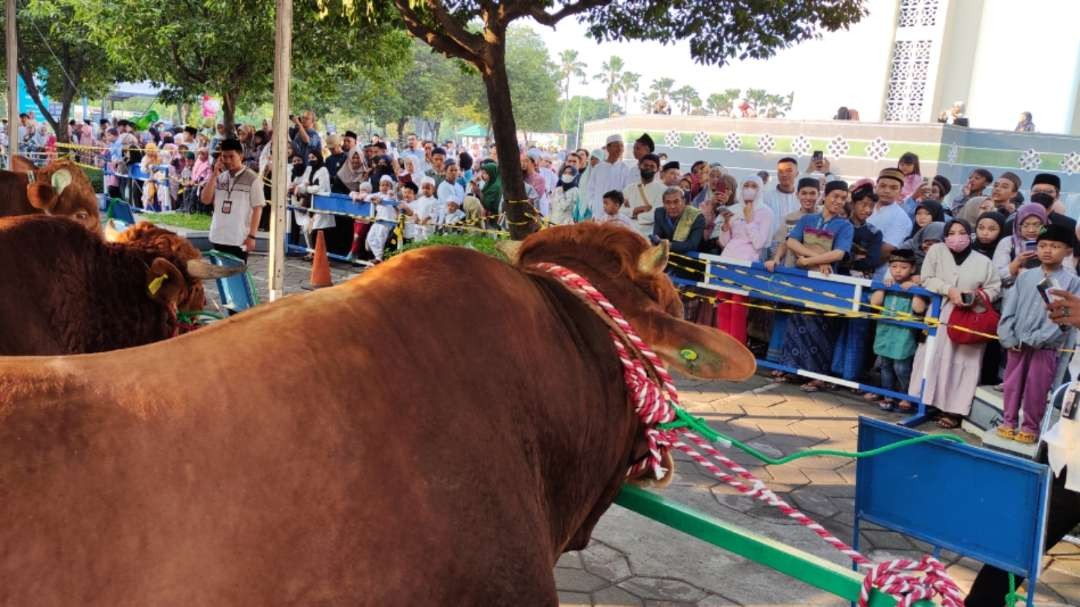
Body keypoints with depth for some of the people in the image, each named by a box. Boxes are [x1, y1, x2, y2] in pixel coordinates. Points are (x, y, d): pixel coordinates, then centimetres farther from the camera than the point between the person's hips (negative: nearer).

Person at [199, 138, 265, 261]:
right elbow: (205, 200, 3)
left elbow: (257, 208, -7)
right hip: (218, 237, 5)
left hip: (240, 239, -5)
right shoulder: (220, 177, 9)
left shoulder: (252, 178, -6)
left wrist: (252, 236, -12)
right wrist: (214, 174, -3)